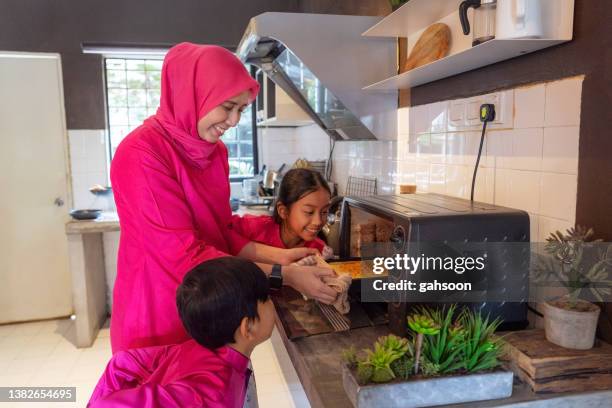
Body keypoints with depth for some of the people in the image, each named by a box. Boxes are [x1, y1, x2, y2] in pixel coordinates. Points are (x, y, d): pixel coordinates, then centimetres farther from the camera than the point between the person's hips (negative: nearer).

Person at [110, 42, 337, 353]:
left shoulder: (214, 150, 2)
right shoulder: (141, 154, -22)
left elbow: (222, 233, 6)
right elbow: (184, 255, -24)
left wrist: (279, 256, -8)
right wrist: (284, 275, -24)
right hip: (158, 316, -7)